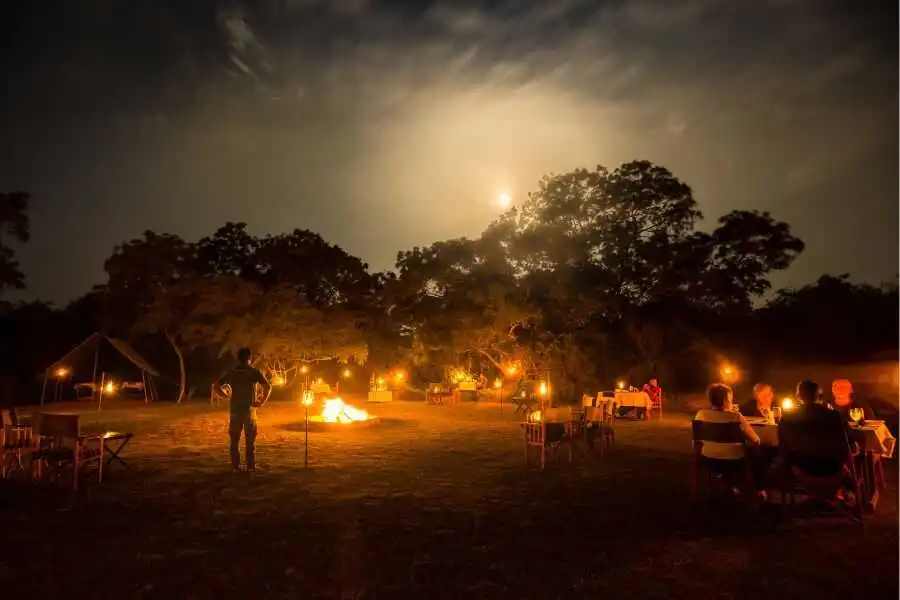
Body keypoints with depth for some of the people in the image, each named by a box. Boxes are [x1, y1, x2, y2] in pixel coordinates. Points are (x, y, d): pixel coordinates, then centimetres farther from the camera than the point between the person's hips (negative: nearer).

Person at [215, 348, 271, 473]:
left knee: (235, 439, 9)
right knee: (250, 440, 6)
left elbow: (217, 385, 1)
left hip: (235, 409, 2)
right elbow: (268, 386, -17)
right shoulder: (254, 372, -5)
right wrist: (262, 402, -8)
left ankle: (235, 466, 9)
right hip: (249, 409, -2)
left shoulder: (232, 373, 3)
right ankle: (251, 466, 7)